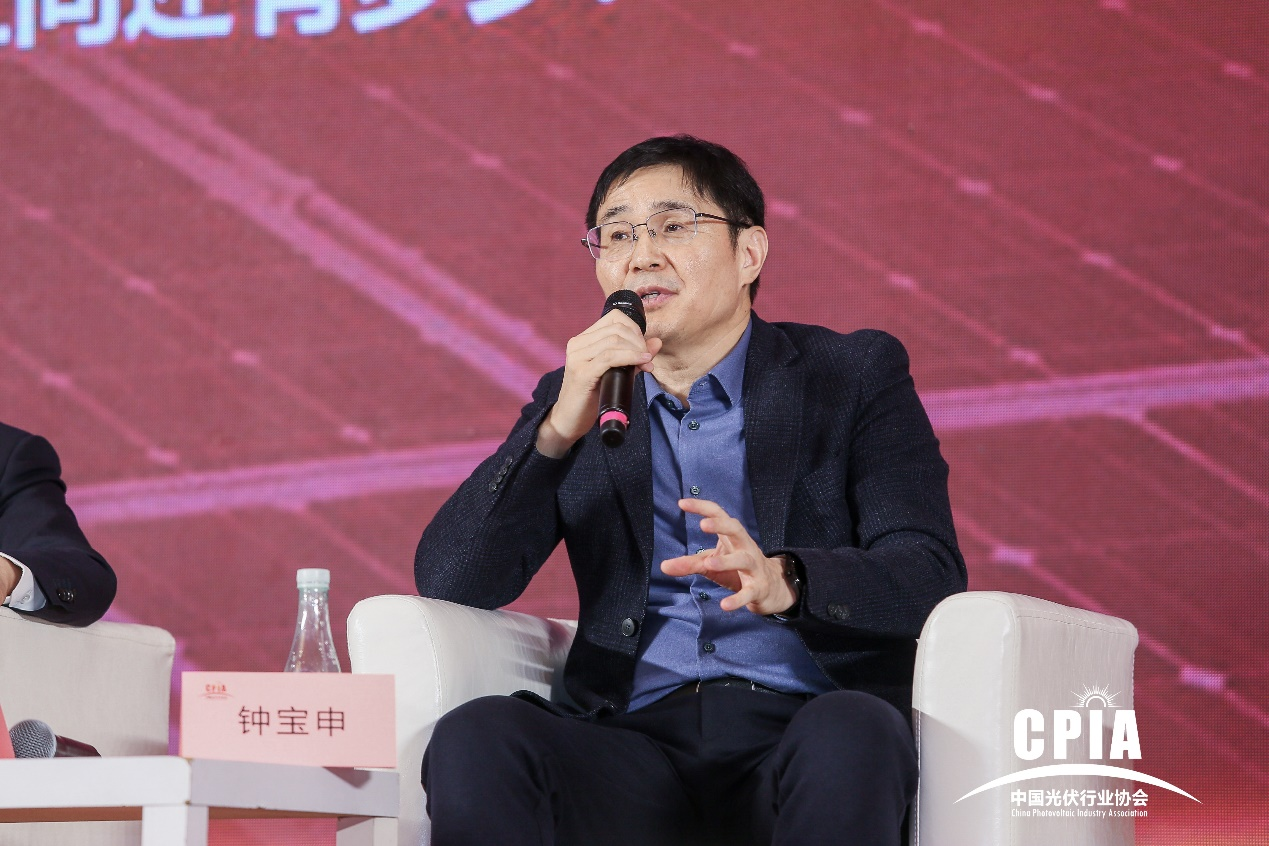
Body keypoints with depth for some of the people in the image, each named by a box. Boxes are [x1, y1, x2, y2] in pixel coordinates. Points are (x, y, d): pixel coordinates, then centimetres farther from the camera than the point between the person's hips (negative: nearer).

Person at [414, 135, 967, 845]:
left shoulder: (856, 378, 12)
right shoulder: (576, 401, 20)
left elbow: (933, 575, -3)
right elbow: (447, 585, 6)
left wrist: (781, 581, -24)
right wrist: (560, 427, -8)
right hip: (638, 748, 1)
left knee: (848, 733, -37)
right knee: (473, 739, -30)